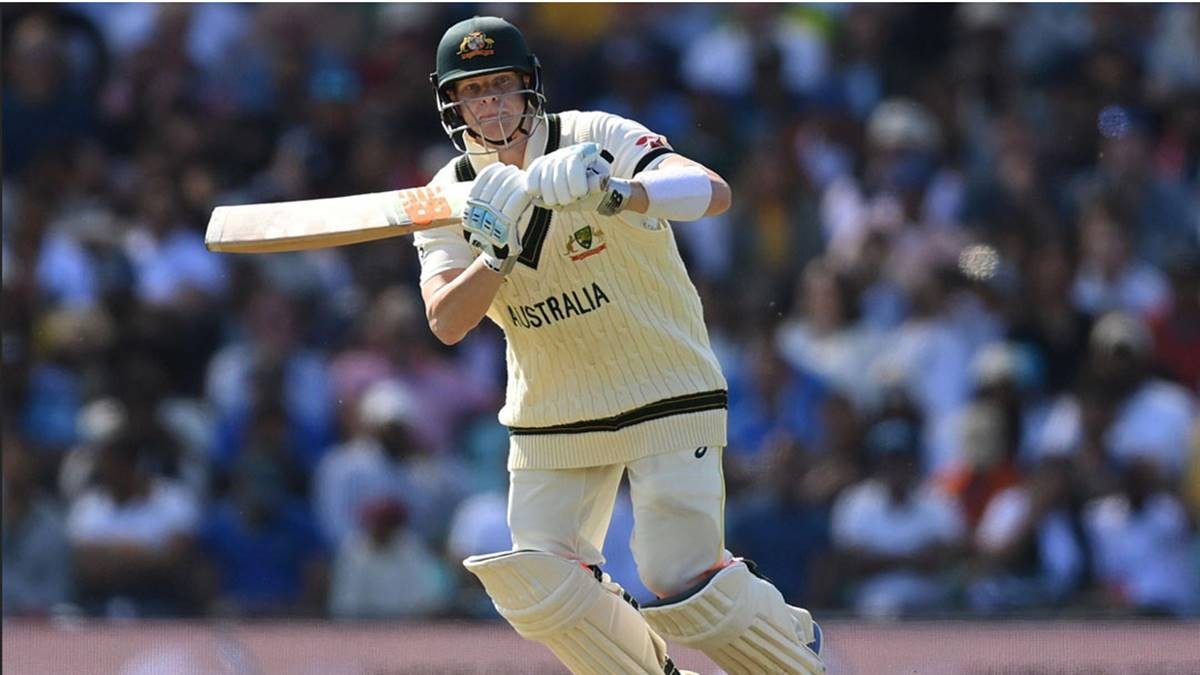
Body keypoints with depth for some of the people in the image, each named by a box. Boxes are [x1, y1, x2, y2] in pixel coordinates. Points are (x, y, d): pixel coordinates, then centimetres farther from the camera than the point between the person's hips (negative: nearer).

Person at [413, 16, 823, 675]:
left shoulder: (593, 140, -17)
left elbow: (714, 193, -32)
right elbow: (446, 324, -16)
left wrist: (620, 195, -51)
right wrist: (498, 253, -33)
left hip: (665, 390, -5)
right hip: (552, 414, 5)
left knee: (682, 583, -11)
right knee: (537, 586, -4)